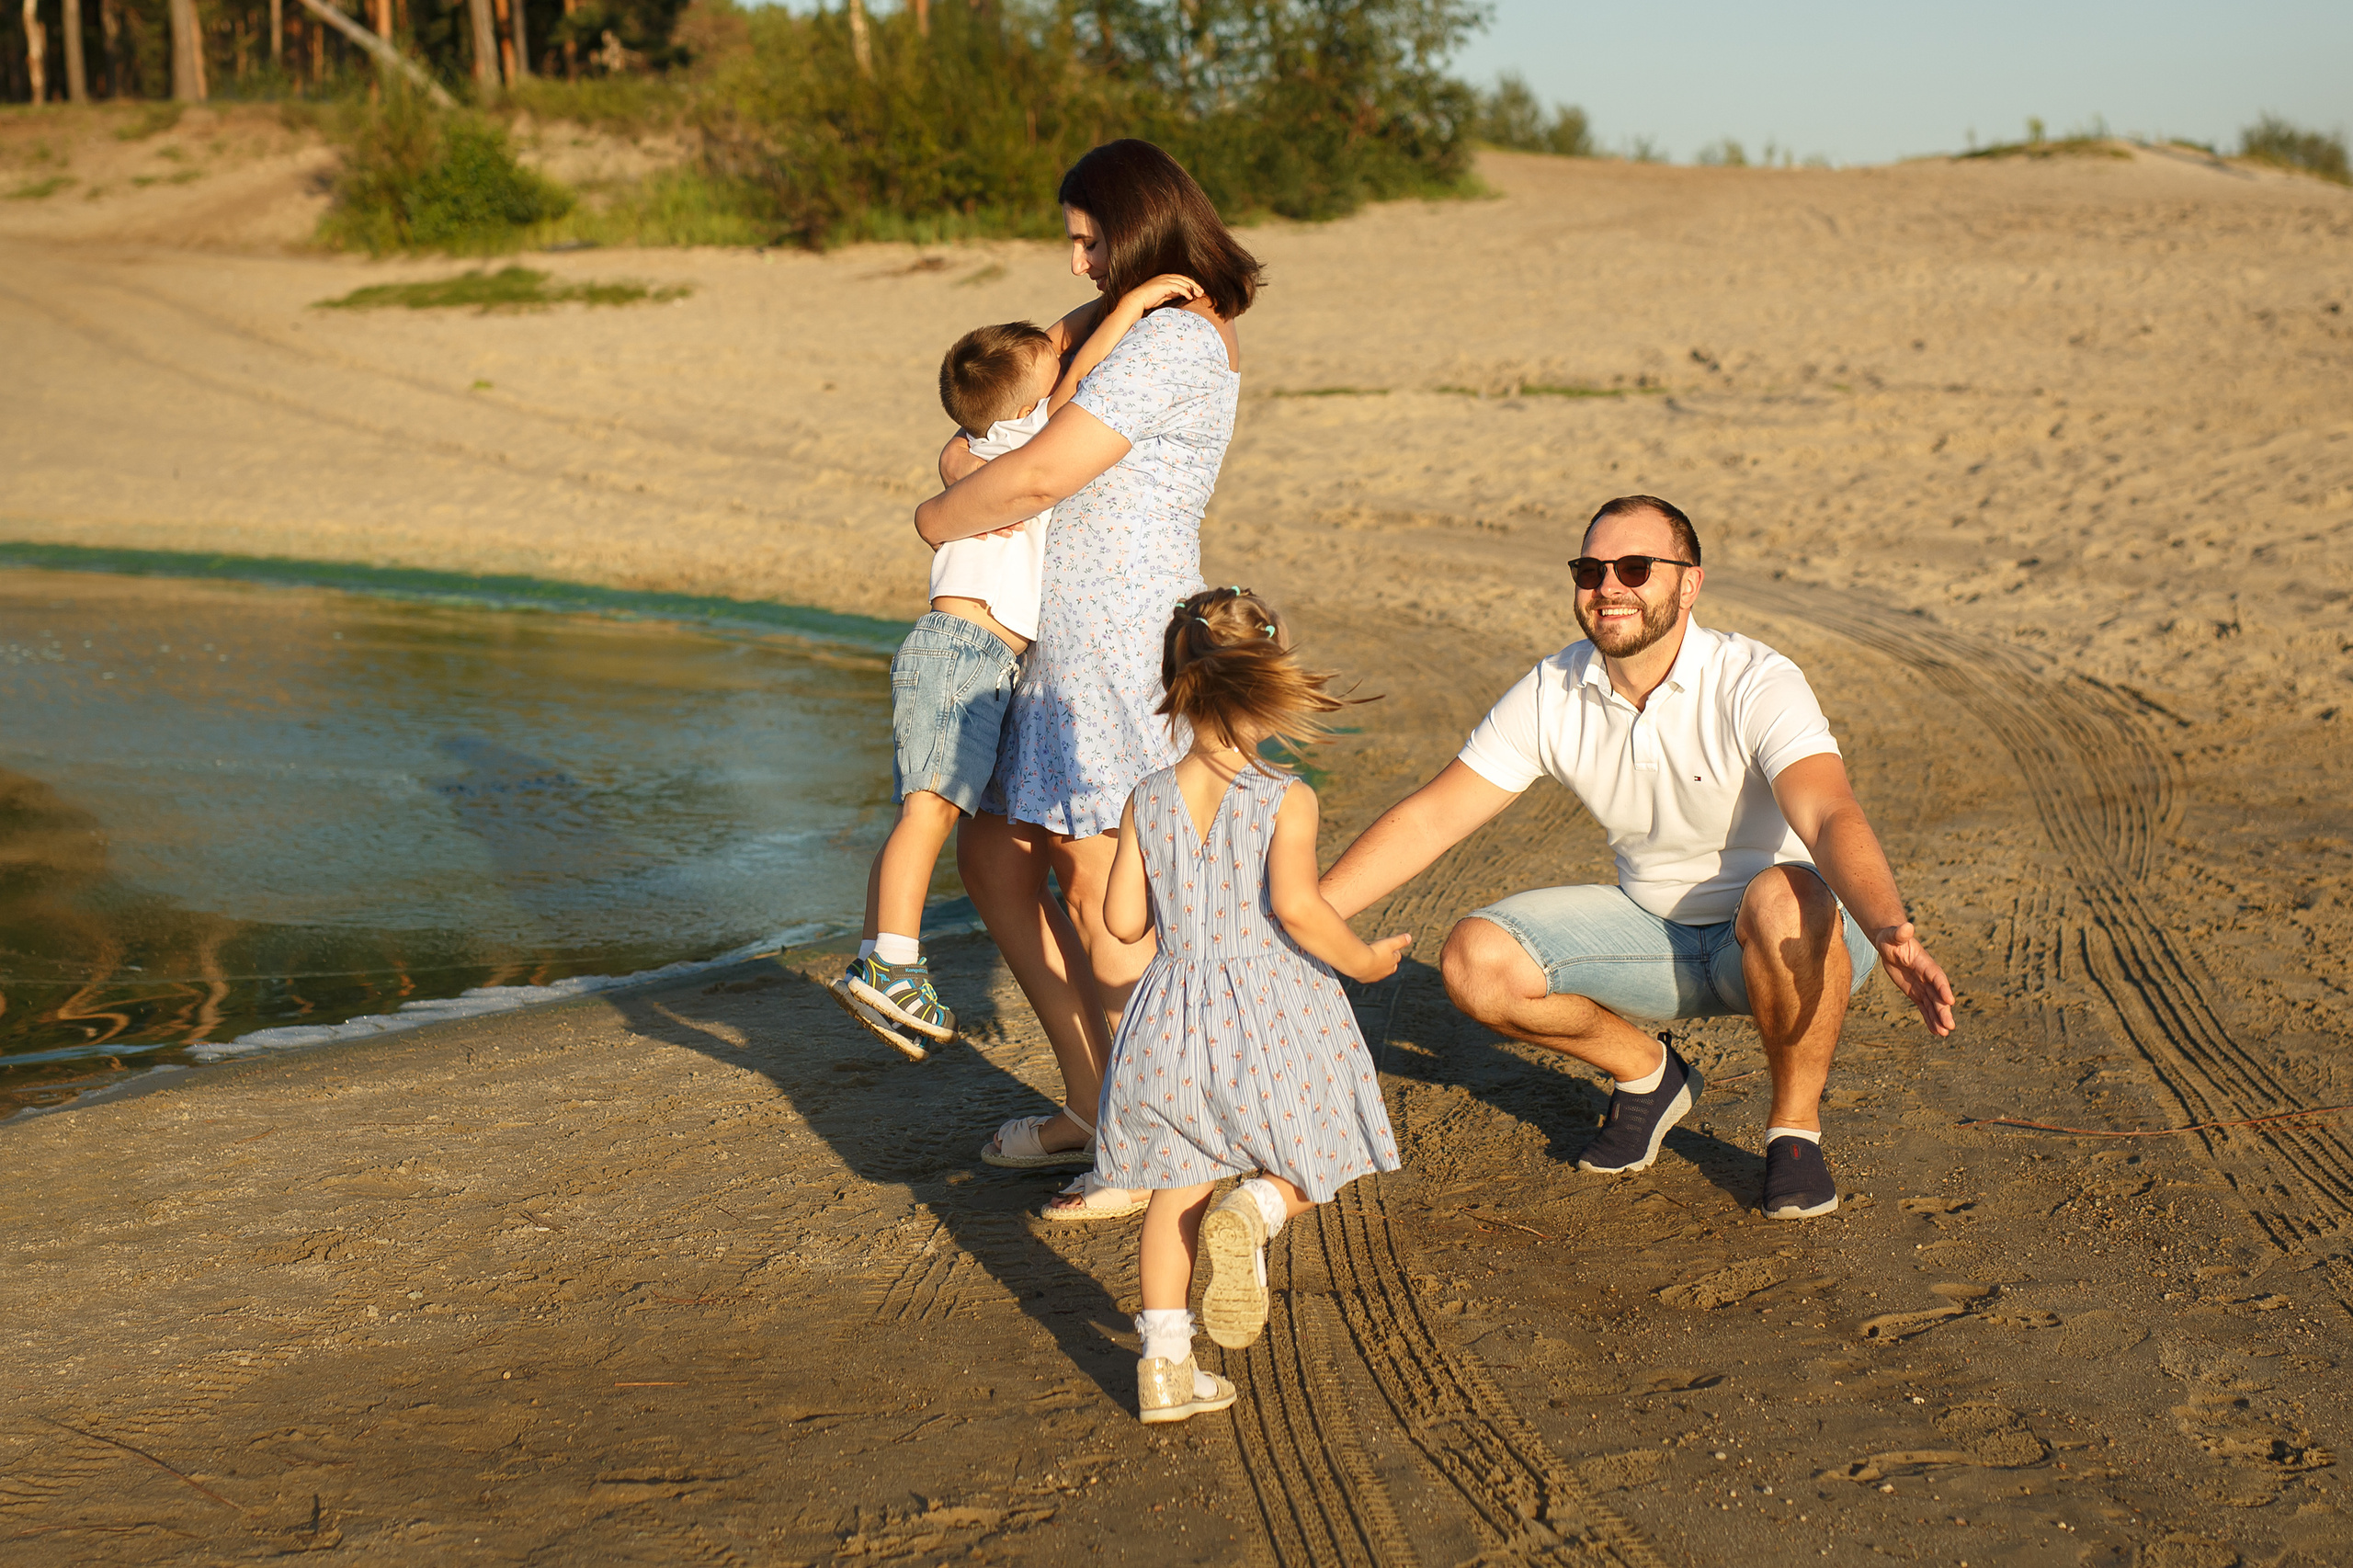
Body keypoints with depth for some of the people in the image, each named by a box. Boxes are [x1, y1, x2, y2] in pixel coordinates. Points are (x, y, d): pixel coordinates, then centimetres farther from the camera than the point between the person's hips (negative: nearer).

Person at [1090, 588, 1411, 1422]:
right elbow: (1296, 907, -25)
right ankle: (1253, 1213, -16)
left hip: (1177, 1021, 4)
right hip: (1273, 1014, -3)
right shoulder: (1285, 799, -13)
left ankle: (1165, 1362, 9)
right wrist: (1359, 959, -9)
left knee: (1178, 1184, 14)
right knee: (1307, 1163, 17)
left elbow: (1124, 922, 1)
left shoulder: (1149, 800, 0)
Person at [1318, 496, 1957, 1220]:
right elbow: (1429, 819, -8)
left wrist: (1890, 933, -59)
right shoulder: (1553, 694, -10)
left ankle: (1795, 1125, -14)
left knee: (1783, 896, -40)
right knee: (1476, 962, -16)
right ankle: (1647, 1073, 12)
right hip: (1659, 934, 5)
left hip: (1795, 942, -4)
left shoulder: (1756, 685, -24)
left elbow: (1832, 819, -39)